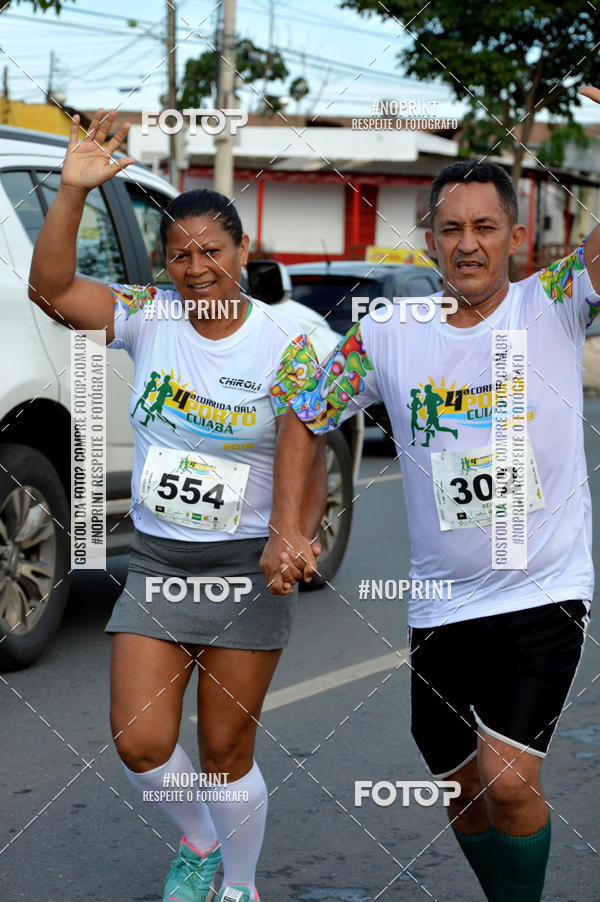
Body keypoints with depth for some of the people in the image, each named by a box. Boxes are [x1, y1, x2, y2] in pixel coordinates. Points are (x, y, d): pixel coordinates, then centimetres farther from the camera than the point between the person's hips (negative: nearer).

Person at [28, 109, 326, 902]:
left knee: (226, 751, 5)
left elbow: (310, 469, -7)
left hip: (248, 568, -2)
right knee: (141, 745, -1)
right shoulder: (148, 316, -2)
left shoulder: (285, 346, -9)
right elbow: (50, 288, -13)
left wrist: (299, 537, -24)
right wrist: (73, 191, -23)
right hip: (157, 564, 3)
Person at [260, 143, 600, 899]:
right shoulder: (388, 336, 0)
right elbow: (302, 420, 11)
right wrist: (284, 531, -1)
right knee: (464, 796, 14)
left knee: (508, 782, -16)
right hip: (441, 604, 4)